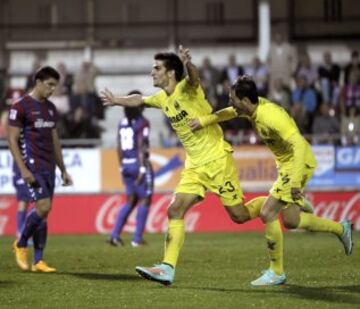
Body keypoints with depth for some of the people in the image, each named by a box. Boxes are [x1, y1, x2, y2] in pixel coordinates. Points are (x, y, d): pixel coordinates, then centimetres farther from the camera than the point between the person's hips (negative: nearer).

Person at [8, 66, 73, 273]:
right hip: (32, 166, -7)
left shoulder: (50, 108, 16)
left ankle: (38, 260, 6)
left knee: (44, 211, 3)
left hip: (49, 168, 7)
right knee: (43, 206, -17)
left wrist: (63, 170, 19)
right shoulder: (21, 107, -7)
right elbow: (12, 140, -9)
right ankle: (21, 245, 3)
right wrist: (23, 169, -17)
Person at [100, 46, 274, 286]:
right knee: (175, 211, -7)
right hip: (195, 165, 7)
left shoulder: (187, 89, -16)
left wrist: (188, 64, -62)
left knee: (239, 215, -4)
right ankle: (168, 269, -11)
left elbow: (194, 78, -41)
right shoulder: (162, 99, 7)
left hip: (217, 159, -7)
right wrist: (116, 101, 35)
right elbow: (140, 100, 29)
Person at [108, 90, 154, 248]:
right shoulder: (142, 123, -10)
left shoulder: (122, 123, 10)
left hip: (126, 165, 7)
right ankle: (137, 239, 1)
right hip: (139, 164, -7)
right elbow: (141, 147, -16)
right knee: (144, 200, 2)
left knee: (130, 201, 15)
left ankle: (115, 235, 5)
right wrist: (143, 168, -17)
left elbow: (119, 148, 11)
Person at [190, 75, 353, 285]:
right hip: (286, 164, 10)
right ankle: (340, 229, 29)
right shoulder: (254, 108, -1)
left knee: (268, 214, -11)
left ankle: (277, 273, -3)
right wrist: (205, 121, 13)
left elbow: (299, 144, -35)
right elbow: (231, 113, 22)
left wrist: (296, 181, -41)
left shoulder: (271, 116, -28)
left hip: (297, 164, -10)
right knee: (291, 221, 12)